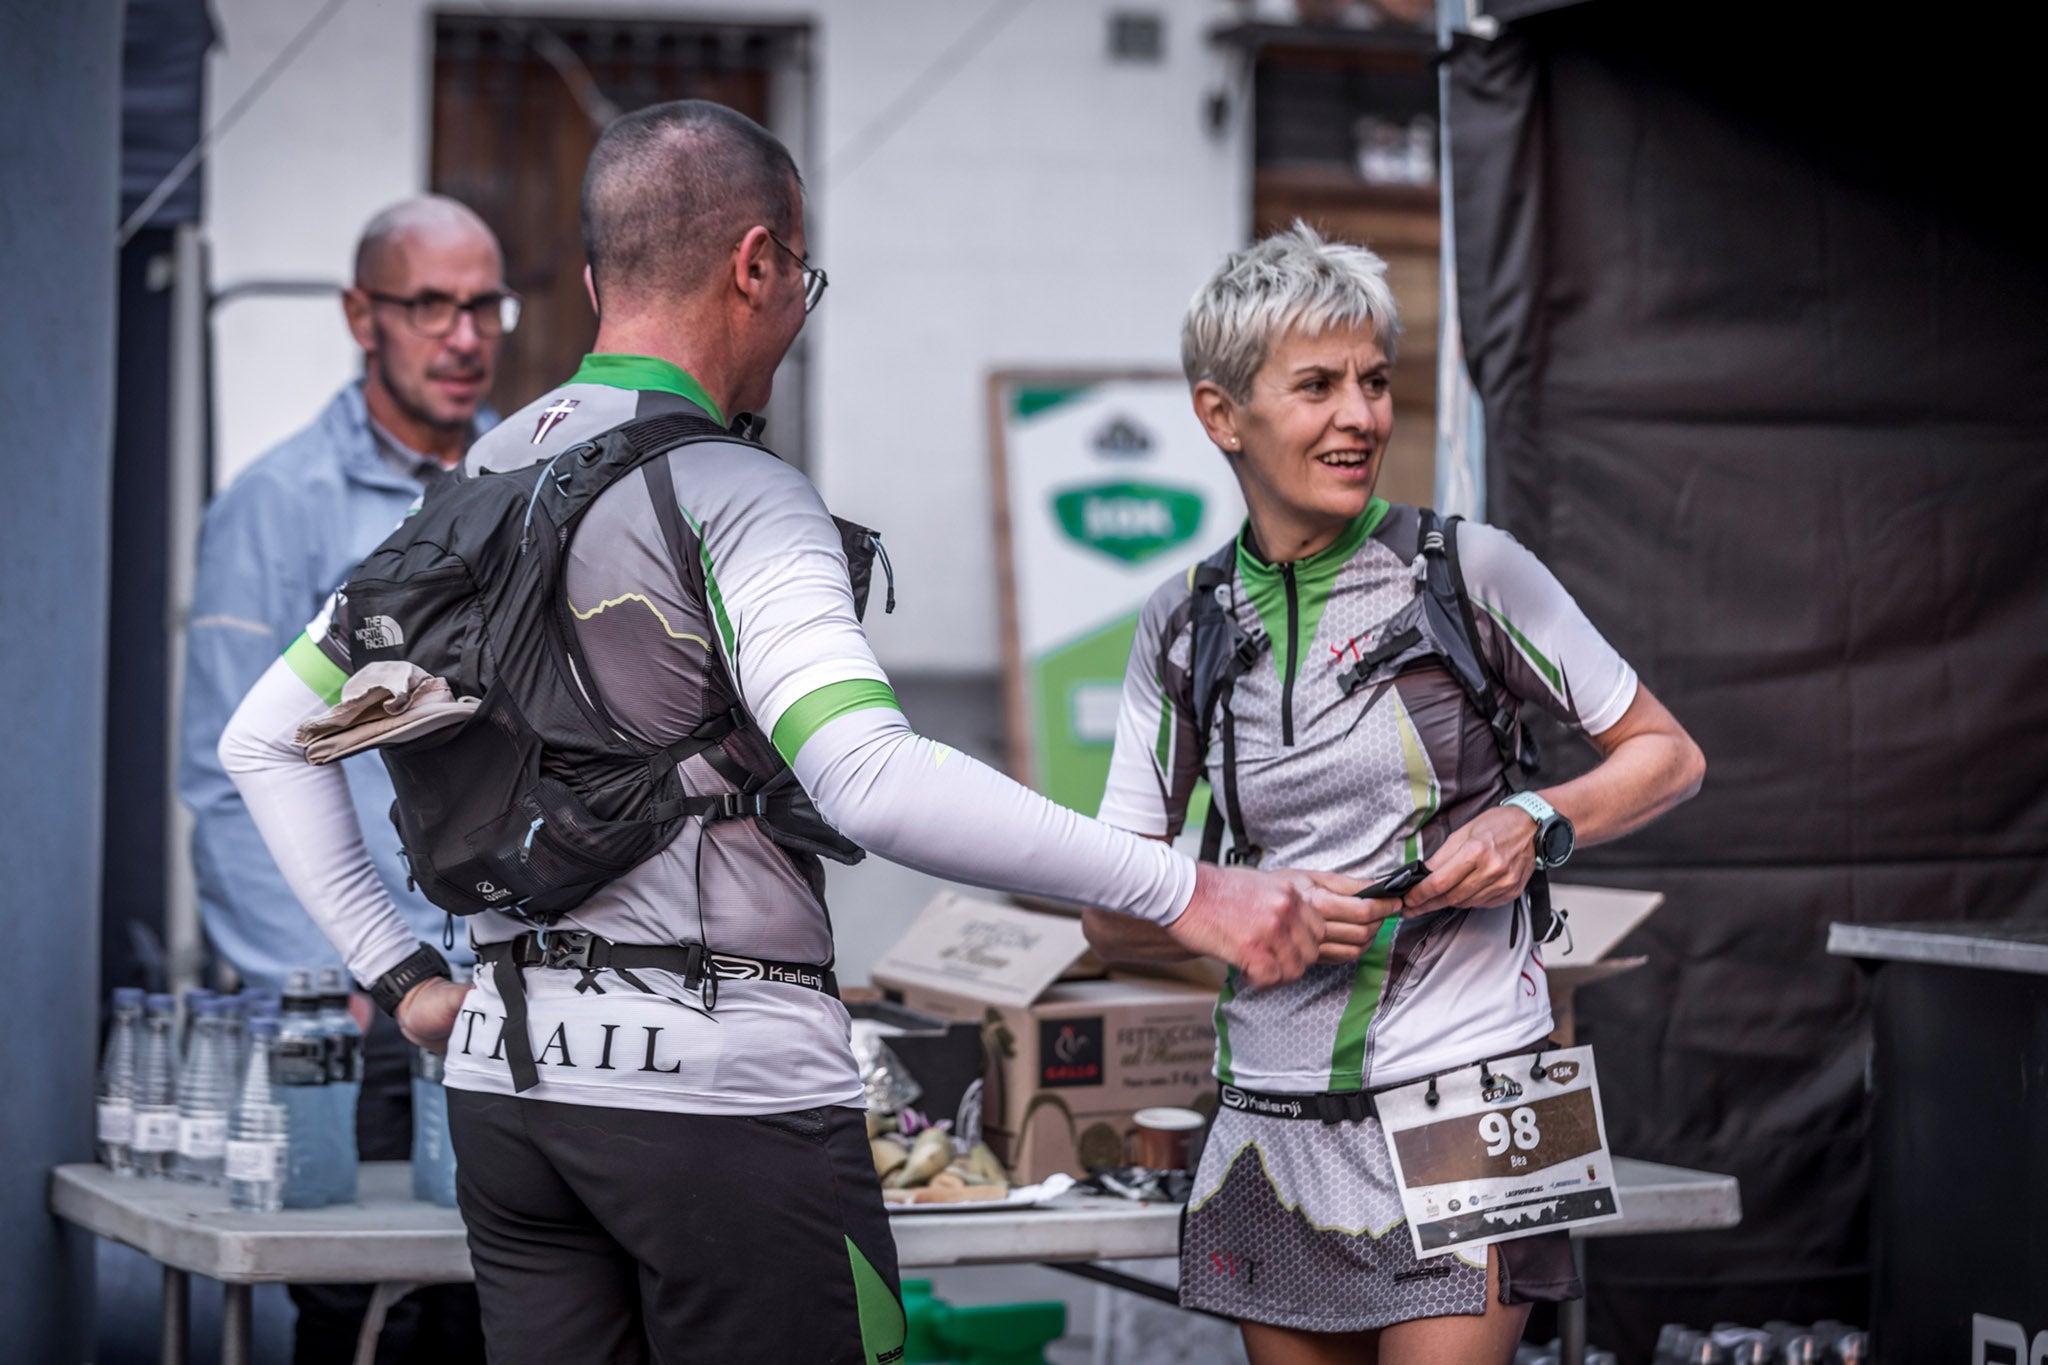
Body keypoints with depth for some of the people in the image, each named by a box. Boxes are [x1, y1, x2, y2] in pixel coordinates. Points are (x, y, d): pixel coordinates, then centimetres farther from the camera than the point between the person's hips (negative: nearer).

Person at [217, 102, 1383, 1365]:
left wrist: (401, 976, 15)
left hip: (506, 1075, 7)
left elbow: (269, 735, 17)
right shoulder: (734, 499, -12)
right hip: (724, 1077, -7)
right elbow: (873, 780, -27)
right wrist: (1184, 893, -26)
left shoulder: (476, 489, 12)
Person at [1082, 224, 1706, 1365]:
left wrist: (1536, 824, -13)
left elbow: (1666, 757, 5)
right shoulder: (1184, 628, 5)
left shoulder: (1468, 568, -3)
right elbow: (1113, 915, 5)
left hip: (1464, 1091, -3)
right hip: (1279, 1121, 4)